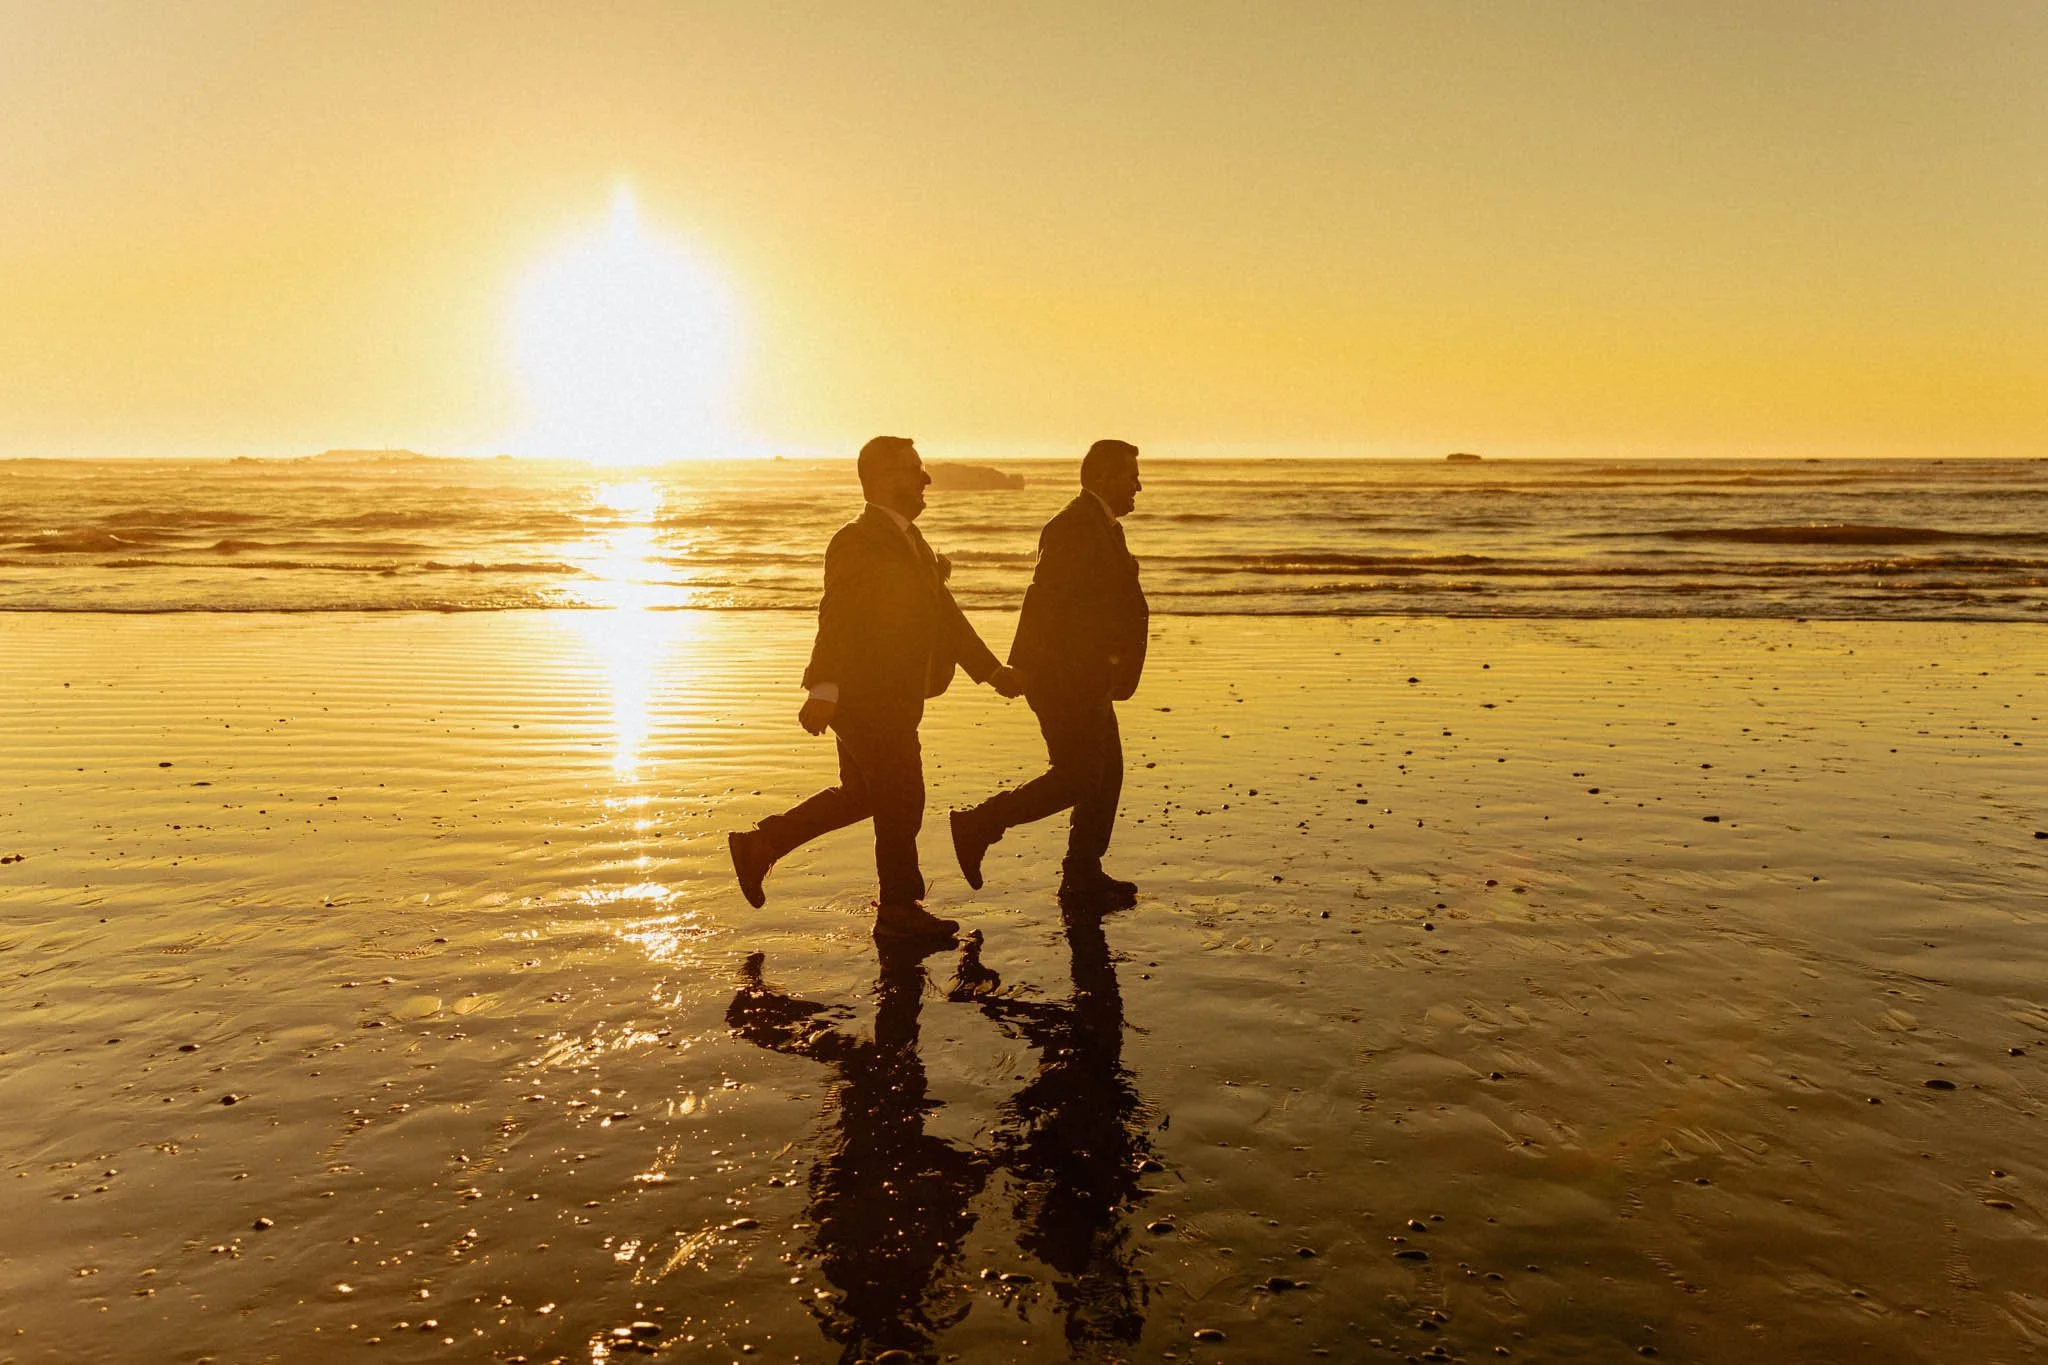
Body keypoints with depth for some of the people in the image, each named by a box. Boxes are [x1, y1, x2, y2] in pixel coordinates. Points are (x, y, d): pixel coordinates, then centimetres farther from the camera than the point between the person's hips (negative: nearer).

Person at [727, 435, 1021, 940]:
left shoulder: (909, 540, 15)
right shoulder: (858, 542, -16)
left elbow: (943, 614, 20)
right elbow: (837, 619, -26)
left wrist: (992, 670, 21)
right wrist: (824, 690, -36)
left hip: (889, 698, 10)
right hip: (867, 698, -10)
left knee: (860, 796, 18)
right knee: (901, 802, 1)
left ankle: (759, 845, 26)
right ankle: (899, 910, 16)